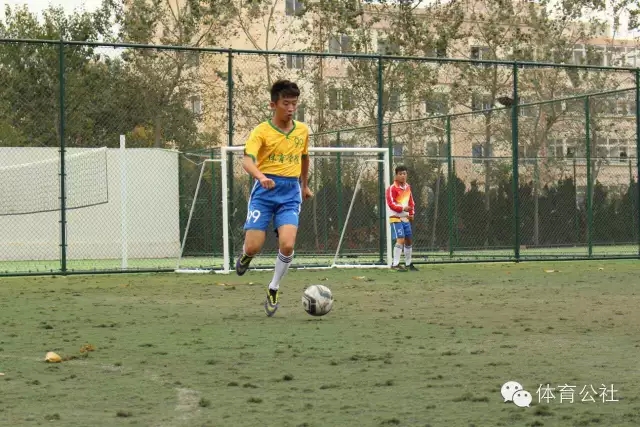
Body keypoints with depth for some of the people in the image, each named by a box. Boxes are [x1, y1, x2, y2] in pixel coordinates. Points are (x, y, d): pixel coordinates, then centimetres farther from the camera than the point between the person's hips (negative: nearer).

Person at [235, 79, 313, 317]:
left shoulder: (303, 130, 8)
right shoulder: (261, 131, -7)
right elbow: (247, 160, -22)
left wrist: (305, 185, 33)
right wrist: (260, 176, -41)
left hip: (290, 193, 3)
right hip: (265, 191, -2)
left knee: (287, 244, -18)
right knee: (253, 247, -10)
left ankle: (273, 290, 5)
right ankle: (245, 257, 31)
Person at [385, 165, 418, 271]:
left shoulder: (407, 187, 12)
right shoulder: (392, 188, -12)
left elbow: (411, 201, 21)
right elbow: (391, 203, -18)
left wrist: (412, 213, 7)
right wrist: (403, 208, -27)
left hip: (406, 218, 8)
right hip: (396, 218, -8)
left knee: (409, 240, 14)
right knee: (400, 239, -19)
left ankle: (408, 264, 27)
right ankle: (395, 264, -17)